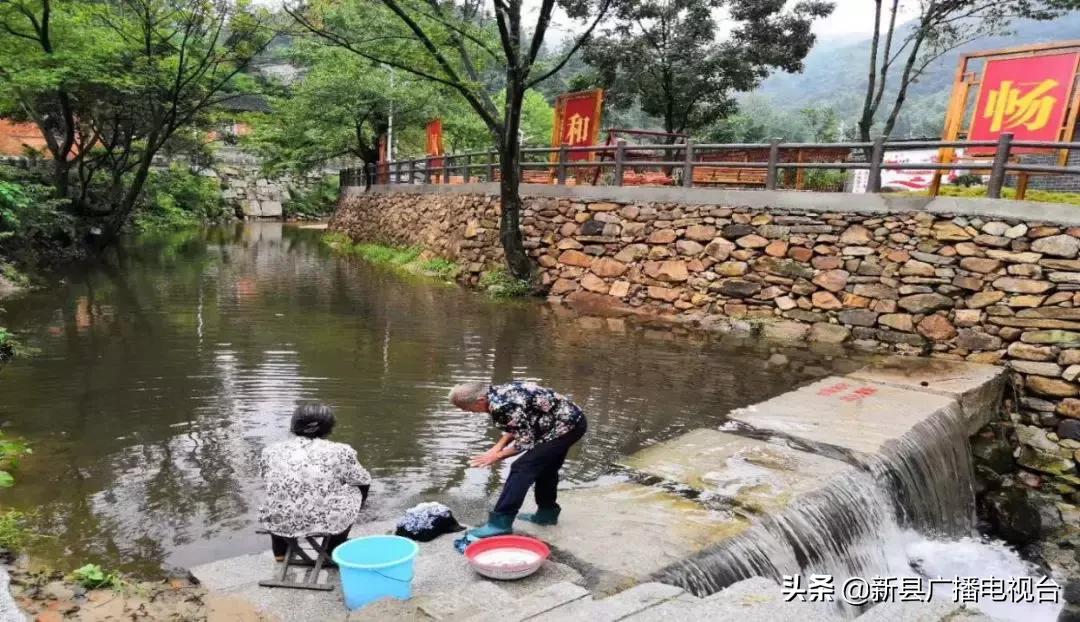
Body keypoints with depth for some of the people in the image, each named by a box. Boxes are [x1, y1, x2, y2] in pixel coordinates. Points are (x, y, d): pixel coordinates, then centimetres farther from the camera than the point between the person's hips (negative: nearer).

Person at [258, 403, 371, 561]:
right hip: (328, 523, -3)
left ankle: (280, 551, 37)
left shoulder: (270, 452, 4)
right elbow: (364, 481, 8)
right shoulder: (340, 451, -4)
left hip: (280, 523, 3)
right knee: (358, 488, 25)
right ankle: (334, 551, 29)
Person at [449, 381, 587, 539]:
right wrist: (498, 447, 3)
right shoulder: (497, 393, 5)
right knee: (545, 467, 24)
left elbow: (526, 441, -17)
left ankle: (500, 523, -7)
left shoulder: (503, 406, -24)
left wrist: (497, 456, -6)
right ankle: (547, 513, 39)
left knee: (522, 468, -10)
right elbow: (514, 426, 17)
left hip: (565, 426, -10)